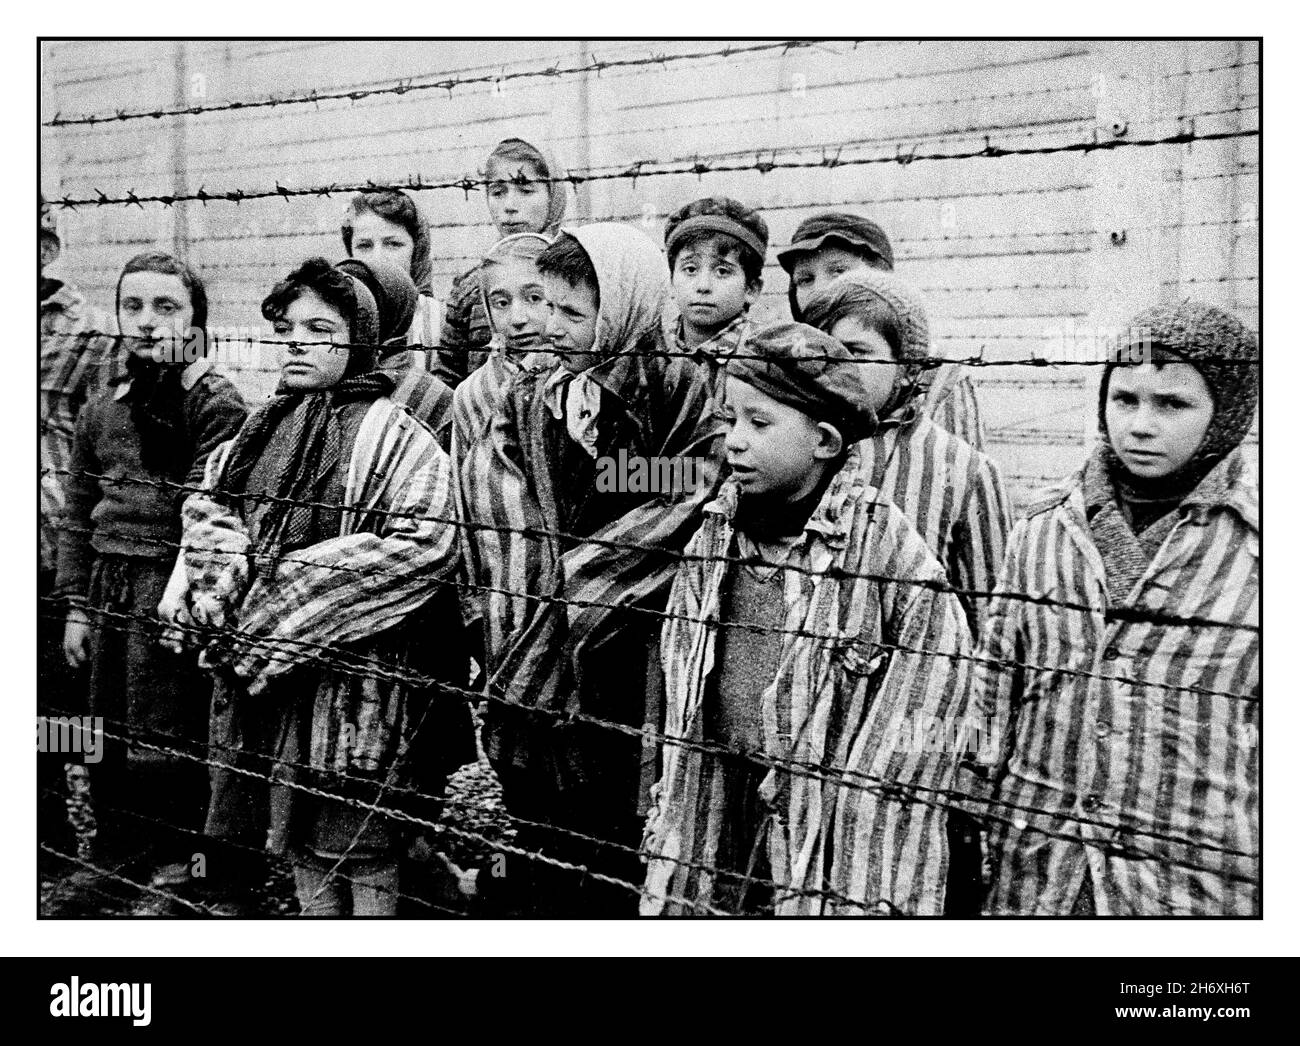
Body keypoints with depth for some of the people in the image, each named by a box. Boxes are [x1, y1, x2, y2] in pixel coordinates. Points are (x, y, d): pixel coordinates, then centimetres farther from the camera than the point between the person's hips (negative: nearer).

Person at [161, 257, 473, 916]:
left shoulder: (393, 436, -9)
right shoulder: (260, 431, 13)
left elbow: (421, 544, -20)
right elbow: (209, 509, 11)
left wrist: (280, 588, -18)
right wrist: (225, 587, -12)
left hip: (355, 674, -6)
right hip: (261, 677, 6)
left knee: (364, 857, 2)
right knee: (302, 848, 17)